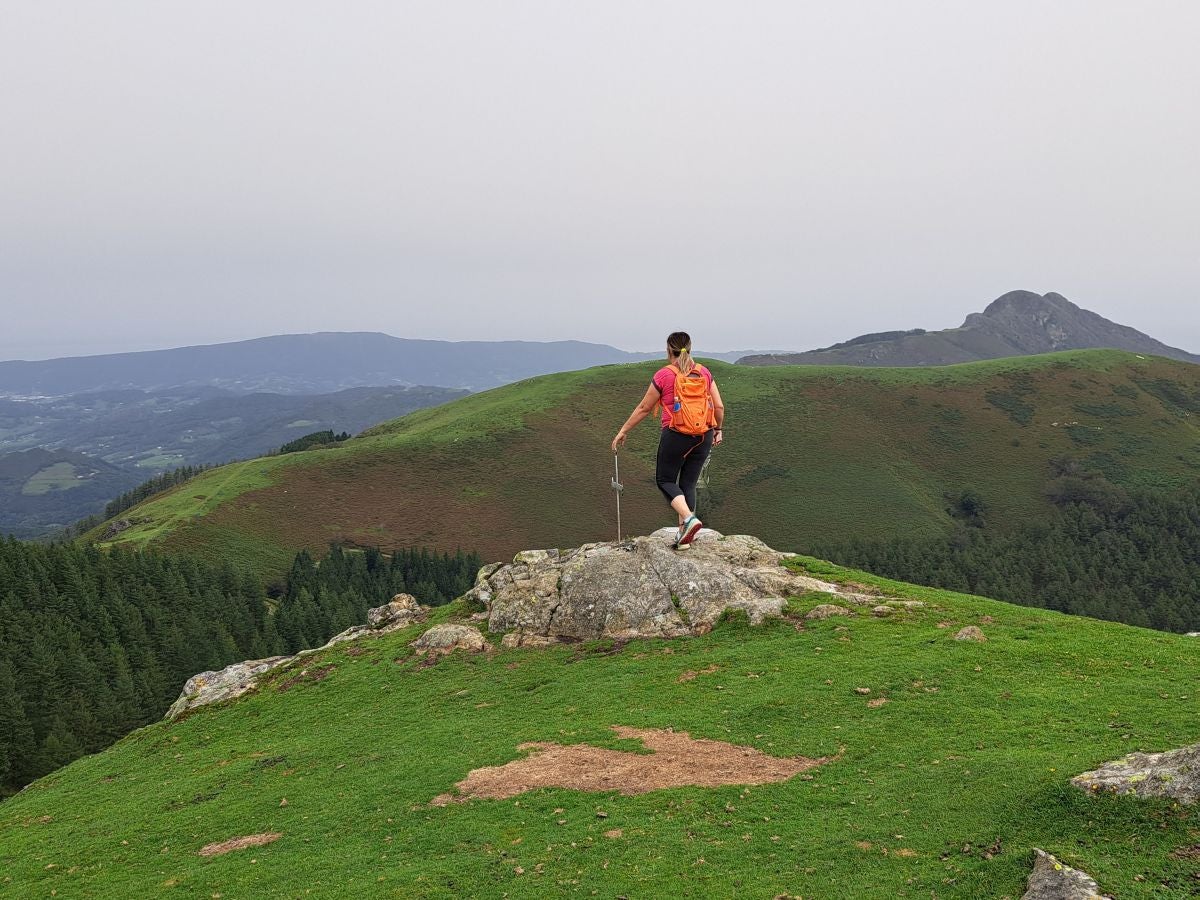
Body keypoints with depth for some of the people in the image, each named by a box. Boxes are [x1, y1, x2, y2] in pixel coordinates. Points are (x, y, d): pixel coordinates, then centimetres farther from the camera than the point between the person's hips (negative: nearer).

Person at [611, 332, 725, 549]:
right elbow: (719, 406, 6)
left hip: (676, 435, -4)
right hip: (704, 437, 4)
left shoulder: (664, 375, -8)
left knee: (665, 480, 11)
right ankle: (683, 534, 13)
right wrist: (718, 430, 23)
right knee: (688, 484, 14)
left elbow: (644, 408, -1)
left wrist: (623, 431, 10)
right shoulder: (704, 372, 4)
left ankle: (689, 519, -11)